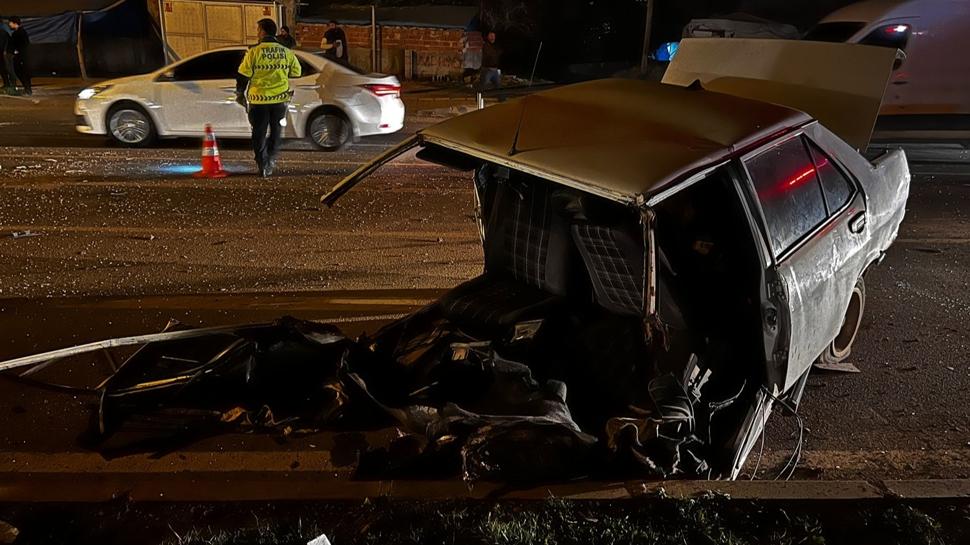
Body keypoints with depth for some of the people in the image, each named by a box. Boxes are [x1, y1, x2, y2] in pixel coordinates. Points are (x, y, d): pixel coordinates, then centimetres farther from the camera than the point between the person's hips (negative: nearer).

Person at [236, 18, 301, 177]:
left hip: (259, 99, -2)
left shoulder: (254, 52, -7)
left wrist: (240, 94, 8)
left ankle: (262, 165, 5)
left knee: (259, 133, 8)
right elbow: (297, 73, 11)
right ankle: (270, 161, 17)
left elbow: (243, 76, -5)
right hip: (280, 98, 2)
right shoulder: (287, 52, 2)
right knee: (276, 130, 18)